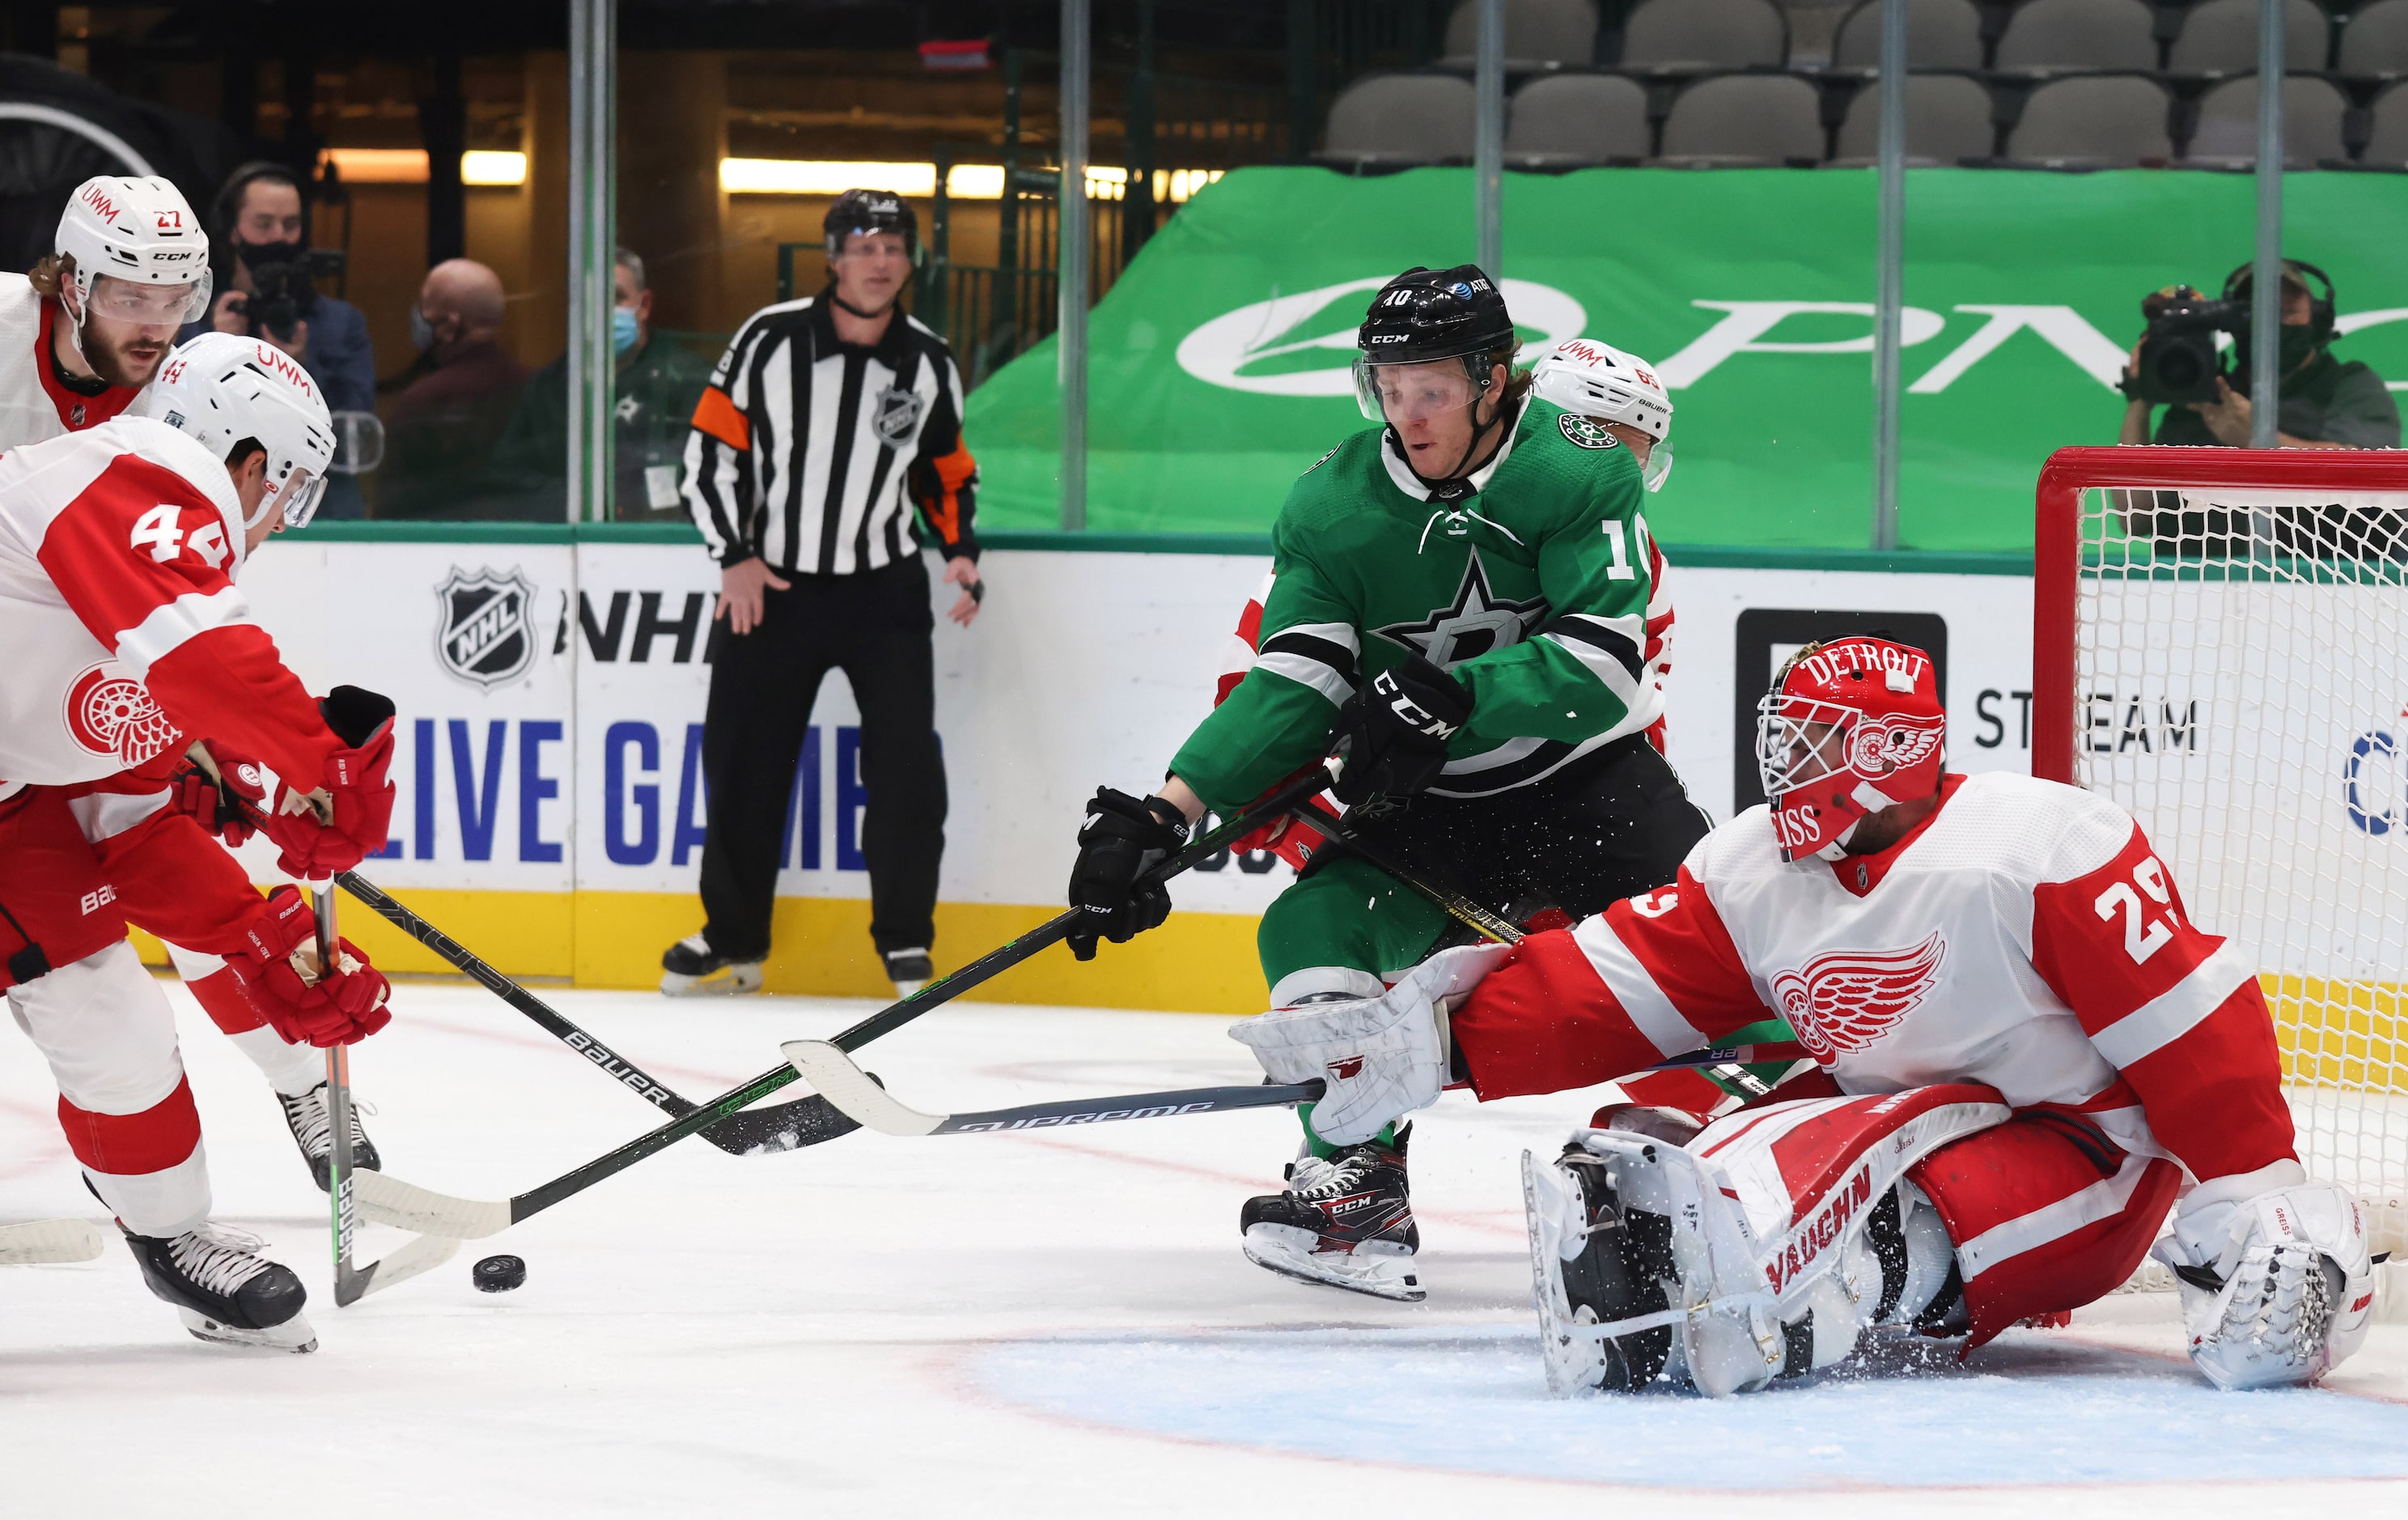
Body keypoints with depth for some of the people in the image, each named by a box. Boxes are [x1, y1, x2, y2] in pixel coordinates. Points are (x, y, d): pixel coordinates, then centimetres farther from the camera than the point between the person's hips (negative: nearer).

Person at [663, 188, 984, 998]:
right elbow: (712, 446, -3)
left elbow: (948, 474, 13)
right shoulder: (770, 340, -9)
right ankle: (732, 937, 20)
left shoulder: (929, 364, 0)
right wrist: (736, 557, -9)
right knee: (742, 759, 3)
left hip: (883, 589, 1)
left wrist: (959, 552, -3)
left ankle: (906, 940, 1)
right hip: (774, 587, -1)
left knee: (905, 759, -11)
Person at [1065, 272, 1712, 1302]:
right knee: (1320, 922, -20)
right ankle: (1354, 1184, -18)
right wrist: (1167, 815, -21)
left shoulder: (1580, 472, -15)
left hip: (1584, 780, -2)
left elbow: (1600, 661, -23)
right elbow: (1291, 687, -9)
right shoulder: (1334, 504, -7)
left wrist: (1449, 697, -36)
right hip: (1421, 805, 2)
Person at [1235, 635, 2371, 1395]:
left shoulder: (2037, 848, -18)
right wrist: (1441, 1040, -9)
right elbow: (1608, 989, 2)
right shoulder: (1755, 871, 4)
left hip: (2074, 1159, -8)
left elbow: (2193, 1026, -20)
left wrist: (2255, 1197, -25)